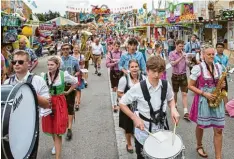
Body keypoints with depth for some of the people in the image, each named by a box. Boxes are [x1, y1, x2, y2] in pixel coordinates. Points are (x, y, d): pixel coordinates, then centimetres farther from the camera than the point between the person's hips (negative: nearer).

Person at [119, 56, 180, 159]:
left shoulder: (166, 85, -9)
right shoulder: (138, 88, -21)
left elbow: (170, 99, 11)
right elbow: (122, 103, -10)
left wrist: (173, 109, -9)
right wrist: (135, 118, -18)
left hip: (161, 129, 3)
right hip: (143, 132, -3)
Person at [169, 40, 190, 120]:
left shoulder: (184, 54, 3)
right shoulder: (172, 53, -4)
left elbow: (187, 64, 2)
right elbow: (172, 63, -18)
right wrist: (181, 58, -26)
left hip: (183, 75, 1)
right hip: (175, 75, -1)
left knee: (184, 93, -5)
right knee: (175, 92, 16)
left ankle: (185, 112, -7)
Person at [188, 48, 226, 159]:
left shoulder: (218, 67, 5)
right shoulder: (198, 68, -10)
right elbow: (190, 86, -8)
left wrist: (222, 85, -6)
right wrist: (204, 93, -18)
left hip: (216, 100, 4)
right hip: (203, 100, -4)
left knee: (219, 129, 3)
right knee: (201, 125, 13)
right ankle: (199, 146, 40)